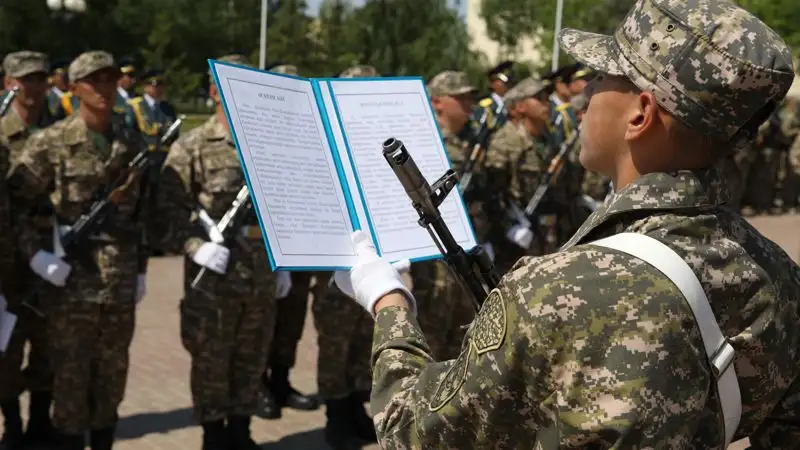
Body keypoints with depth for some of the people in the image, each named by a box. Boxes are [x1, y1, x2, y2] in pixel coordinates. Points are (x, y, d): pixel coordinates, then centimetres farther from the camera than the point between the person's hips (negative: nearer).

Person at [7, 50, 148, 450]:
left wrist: (141, 268, 12)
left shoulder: (133, 146, 8)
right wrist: (34, 253, -14)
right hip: (70, 278, -4)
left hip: (120, 281, 4)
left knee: (112, 374, 11)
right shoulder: (50, 142, -5)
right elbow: (12, 201, -6)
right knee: (70, 375, 4)